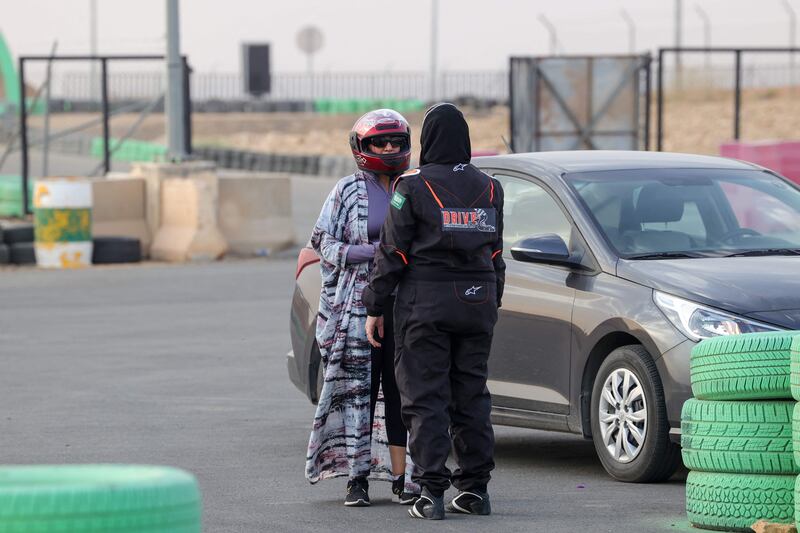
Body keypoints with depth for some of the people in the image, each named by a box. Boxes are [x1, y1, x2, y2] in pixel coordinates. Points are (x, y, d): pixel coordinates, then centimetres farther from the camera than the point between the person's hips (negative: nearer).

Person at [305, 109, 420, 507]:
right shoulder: (348, 191, 1)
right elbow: (324, 246, -4)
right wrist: (373, 251, -14)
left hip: (406, 305, 3)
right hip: (359, 305, -3)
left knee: (402, 390, 1)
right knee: (359, 388, -4)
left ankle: (402, 477, 5)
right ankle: (357, 478, -1)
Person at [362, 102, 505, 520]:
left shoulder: (413, 187, -8)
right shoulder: (488, 188, 8)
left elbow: (393, 252, -6)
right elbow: (495, 254, 14)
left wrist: (376, 307, 0)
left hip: (425, 304, -5)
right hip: (476, 301, 5)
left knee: (425, 398, -3)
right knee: (472, 397, 11)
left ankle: (432, 493, -8)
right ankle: (475, 489, 12)